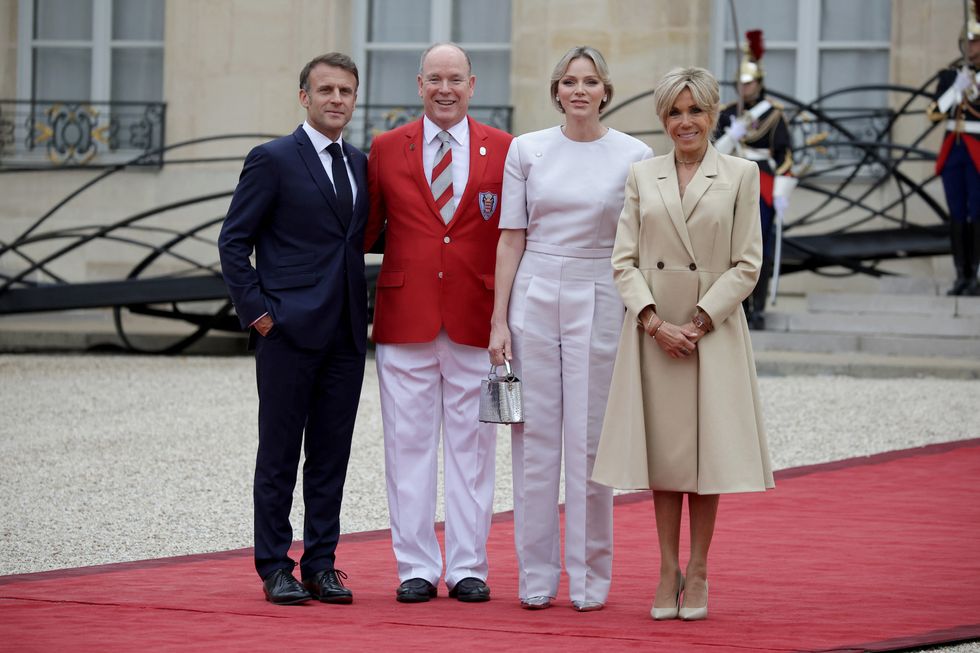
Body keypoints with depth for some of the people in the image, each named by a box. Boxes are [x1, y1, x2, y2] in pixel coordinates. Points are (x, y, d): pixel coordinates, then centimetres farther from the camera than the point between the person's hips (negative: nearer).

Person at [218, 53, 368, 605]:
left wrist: (364, 312, 10)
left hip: (346, 333, 5)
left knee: (332, 453, 7)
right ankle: (276, 568, 5)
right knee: (280, 452, 0)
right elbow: (234, 242, -4)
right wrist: (257, 310, -10)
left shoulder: (360, 164, 14)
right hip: (289, 331, -5)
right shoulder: (273, 160, -3)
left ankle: (322, 564, 13)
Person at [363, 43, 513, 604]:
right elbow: (369, 230, 12)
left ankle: (468, 567, 10)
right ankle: (417, 567, 7)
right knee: (409, 445, 2)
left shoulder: (503, 150, 5)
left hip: (477, 319, 0)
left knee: (472, 446, 4)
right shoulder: (387, 148, 7)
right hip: (405, 319, 0)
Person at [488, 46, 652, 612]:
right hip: (534, 300, 1)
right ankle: (537, 579, 9)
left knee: (590, 442, 0)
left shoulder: (635, 157, 1)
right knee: (535, 438, 3)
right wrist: (499, 320, 2)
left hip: (599, 305, -1)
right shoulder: (527, 150, 4)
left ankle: (590, 579, 8)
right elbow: (511, 239, 6)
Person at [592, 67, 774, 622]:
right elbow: (625, 259, 4)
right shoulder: (642, 176, 8)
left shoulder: (741, 175, 2)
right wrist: (654, 321, -10)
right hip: (653, 331, 2)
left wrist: (699, 321, -11)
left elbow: (747, 265, -2)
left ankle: (697, 574, 10)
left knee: (707, 450, 1)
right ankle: (668, 571, 12)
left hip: (714, 329, -2)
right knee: (663, 450, 5)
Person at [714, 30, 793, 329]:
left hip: (763, 189, -4)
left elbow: (784, 155, -5)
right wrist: (734, 133, -13)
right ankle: (741, 306, 10)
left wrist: (782, 191, -11)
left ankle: (759, 309, 0)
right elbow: (718, 152, 5)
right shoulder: (728, 113, 9)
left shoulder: (774, 114, -2)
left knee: (761, 250, -4)